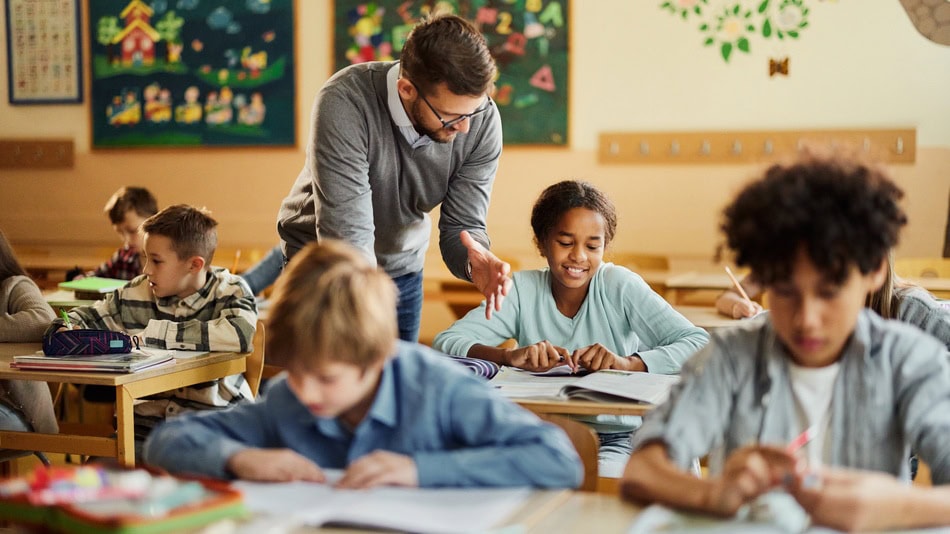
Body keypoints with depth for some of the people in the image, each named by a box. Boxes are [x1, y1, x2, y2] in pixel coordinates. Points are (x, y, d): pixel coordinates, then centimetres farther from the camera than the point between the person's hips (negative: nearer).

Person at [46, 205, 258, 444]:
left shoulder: (230, 291, -4)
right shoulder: (137, 293, 7)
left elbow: (241, 334, -27)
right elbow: (86, 317, 22)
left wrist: (156, 333, -19)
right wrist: (64, 331, -4)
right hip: (146, 422, 4)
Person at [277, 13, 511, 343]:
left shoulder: (482, 121, -22)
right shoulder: (344, 102, -34)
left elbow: (462, 226, -17)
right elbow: (347, 236, -36)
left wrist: (475, 261, -41)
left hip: (402, 266, 3)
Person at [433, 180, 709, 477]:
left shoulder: (619, 286, -5)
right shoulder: (523, 290, -1)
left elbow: (701, 345, -14)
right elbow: (445, 344, -11)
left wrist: (628, 363, -30)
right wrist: (510, 356, -30)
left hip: (616, 442, -2)